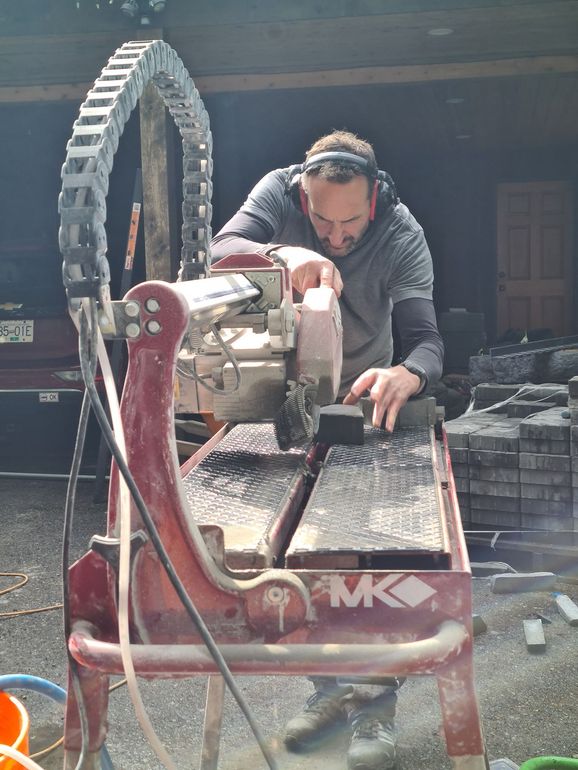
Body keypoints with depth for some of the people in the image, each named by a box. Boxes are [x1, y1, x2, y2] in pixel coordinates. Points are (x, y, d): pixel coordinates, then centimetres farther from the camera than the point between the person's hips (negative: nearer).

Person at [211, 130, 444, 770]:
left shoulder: (403, 236, -22)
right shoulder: (277, 192, -20)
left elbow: (426, 338, -29)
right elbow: (222, 250, -36)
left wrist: (406, 375, -53)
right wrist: (284, 254, -58)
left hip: (366, 396, -1)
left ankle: (376, 701, 10)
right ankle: (330, 687, 24)